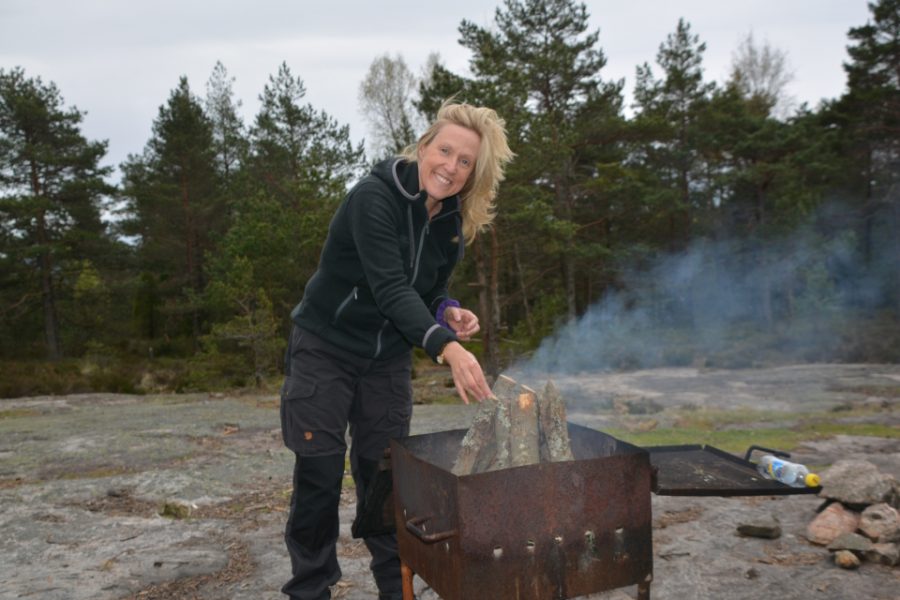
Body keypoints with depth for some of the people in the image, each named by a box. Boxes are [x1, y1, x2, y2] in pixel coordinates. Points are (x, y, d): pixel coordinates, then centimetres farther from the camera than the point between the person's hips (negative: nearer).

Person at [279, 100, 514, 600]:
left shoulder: (454, 222, -2)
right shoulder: (374, 197, -23)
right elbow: (389, 287, -35)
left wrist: (449, 313, -15)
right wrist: (446, 347, -48)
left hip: (388, 359, 5)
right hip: (325, 349, -5)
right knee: (319, 476, 0)